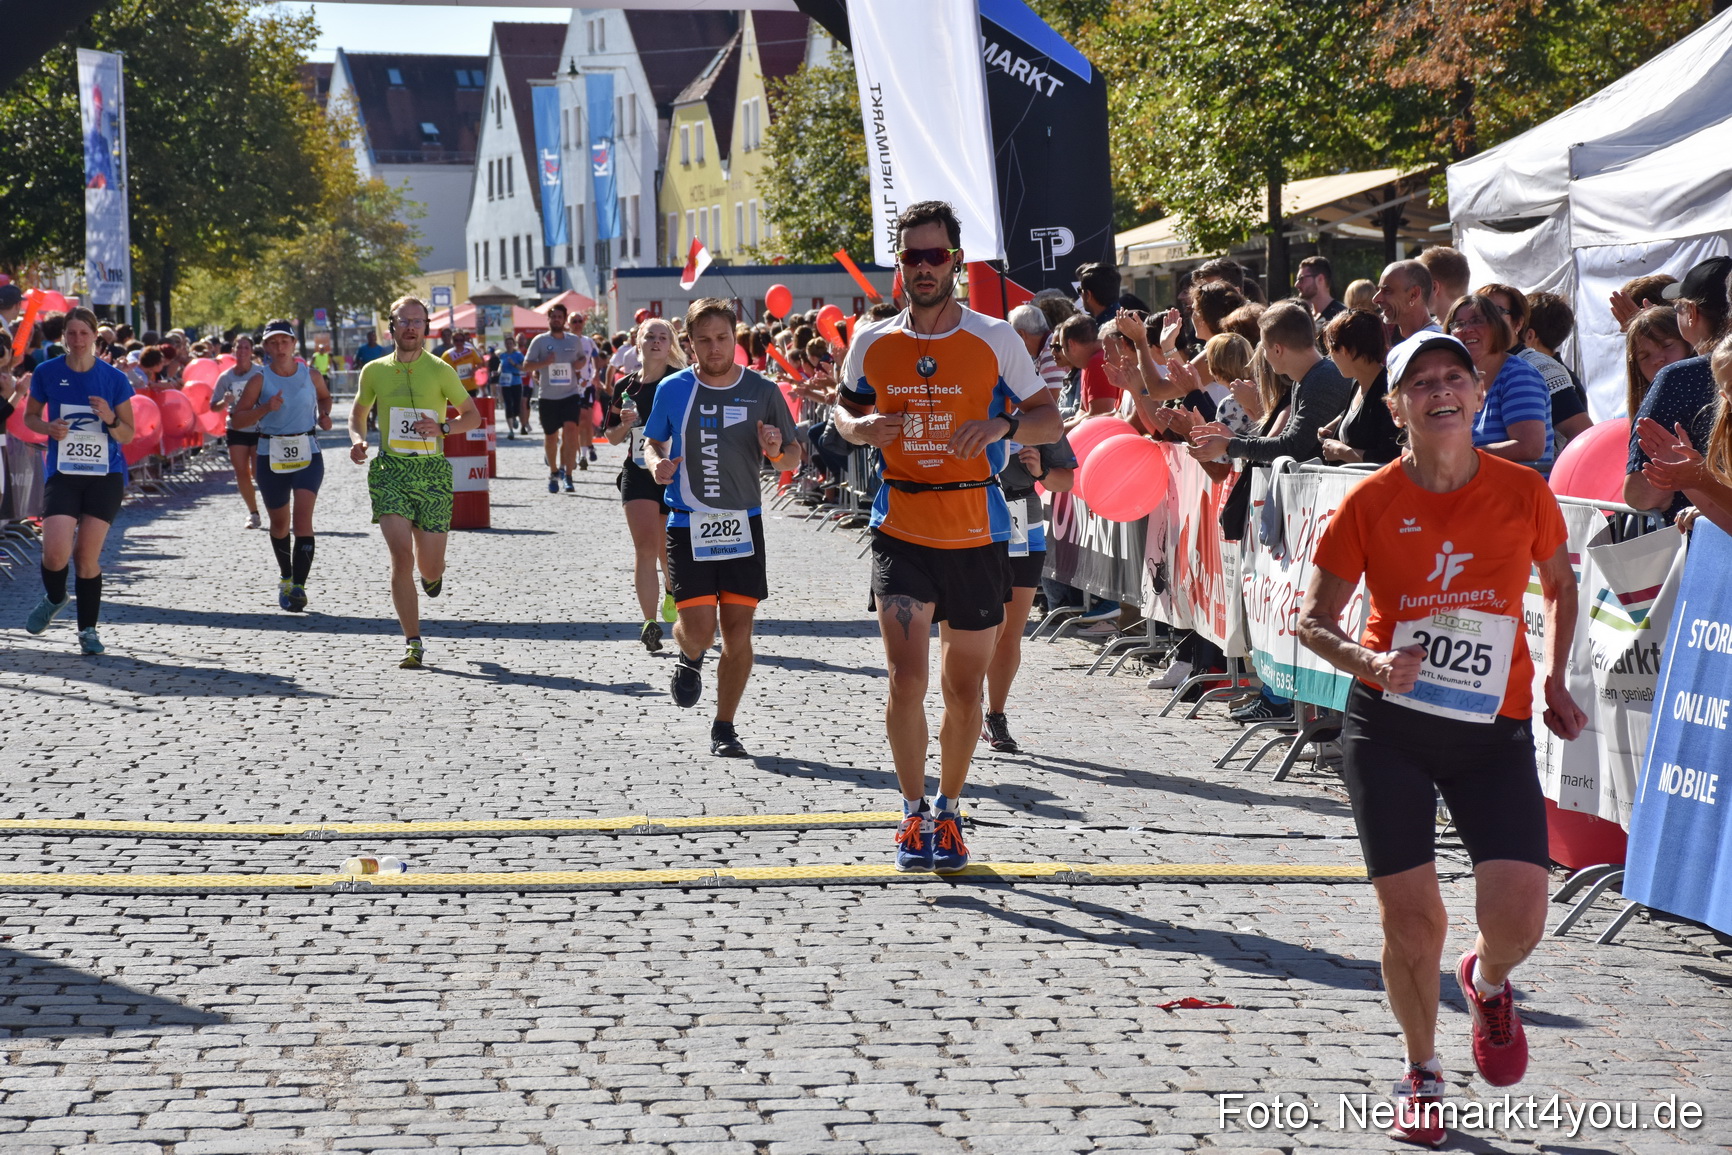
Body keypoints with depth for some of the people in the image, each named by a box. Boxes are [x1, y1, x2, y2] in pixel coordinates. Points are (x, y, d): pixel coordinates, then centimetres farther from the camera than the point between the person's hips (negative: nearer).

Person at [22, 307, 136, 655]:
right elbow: (29, 416, 13)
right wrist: (48, 428, -9)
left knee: (87, 555, -2)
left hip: (106, 474, 0)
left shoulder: (114, 378, -1)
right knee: (55, 552, -13)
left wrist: (110, 420, -17)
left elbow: (128, 435, 4)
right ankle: (54, 599, 21)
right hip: (62, 473, 0)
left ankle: (88, 629, 15)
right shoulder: (46, 373, 0)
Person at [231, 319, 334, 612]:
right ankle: (285, 576, 37)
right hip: (271, 456, 1)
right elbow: (238, 417, -5)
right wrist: (265, 408, -21)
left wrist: (324, 414, 2)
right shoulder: (260, 380, -3)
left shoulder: (311, 375, 1)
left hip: (308, 455, -1)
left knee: (303, 516, -16)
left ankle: (298, 586, -20)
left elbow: (324, 396, 23)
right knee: (279, 522, 12)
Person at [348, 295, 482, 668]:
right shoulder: (374, 371, 7)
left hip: (432, 471, 0)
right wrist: (357, 439, 1)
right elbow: (358, 414, 22)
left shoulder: (440, 371, 1)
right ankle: (413, 643, -8)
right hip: (389, 472, 0)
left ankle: (433, 572, 43)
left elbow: (473, 416, 8)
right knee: (401, 556, -16)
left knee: (430, 568, 1)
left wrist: (443, 427, -11)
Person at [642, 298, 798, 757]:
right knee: (699, 630, -9)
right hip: (687, 526, -1)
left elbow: (792, 456, 8)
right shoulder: (672, 390, 0)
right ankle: (689, 659, 28)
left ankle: (724, 728, 15)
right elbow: (652, 442, 13)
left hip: (743, 524, 1)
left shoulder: (762, 391, 0)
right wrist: (656, 463, -9)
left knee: (738, 632, 1)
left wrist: (776, 452, -15)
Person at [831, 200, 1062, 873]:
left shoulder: (995, 340, -2)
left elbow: (1051, 422, 2)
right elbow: (844, 409, 19)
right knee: (905, 681, -13)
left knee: (964, 690, 9)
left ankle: (949, 810, 29)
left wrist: (1002, 423, -19)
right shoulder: (872, 343, 3)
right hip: (901, 534, 0)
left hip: (976, 536, 0)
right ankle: (914, 813, 4)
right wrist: (861, 426, -5)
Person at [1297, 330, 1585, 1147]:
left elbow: (1560, 584, 17)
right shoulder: (1370, 504, -6)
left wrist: (1556, 680, 8)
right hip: (1389, 725, -1)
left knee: (1519, 917, -10)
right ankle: (1421, 1072, 24)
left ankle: (1486, 982, 28)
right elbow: (1314, 620, 0)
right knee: (1411, 918, -2)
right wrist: (1369, 662, -19)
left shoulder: (1523, 491, -2)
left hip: (1495, 728, 1)